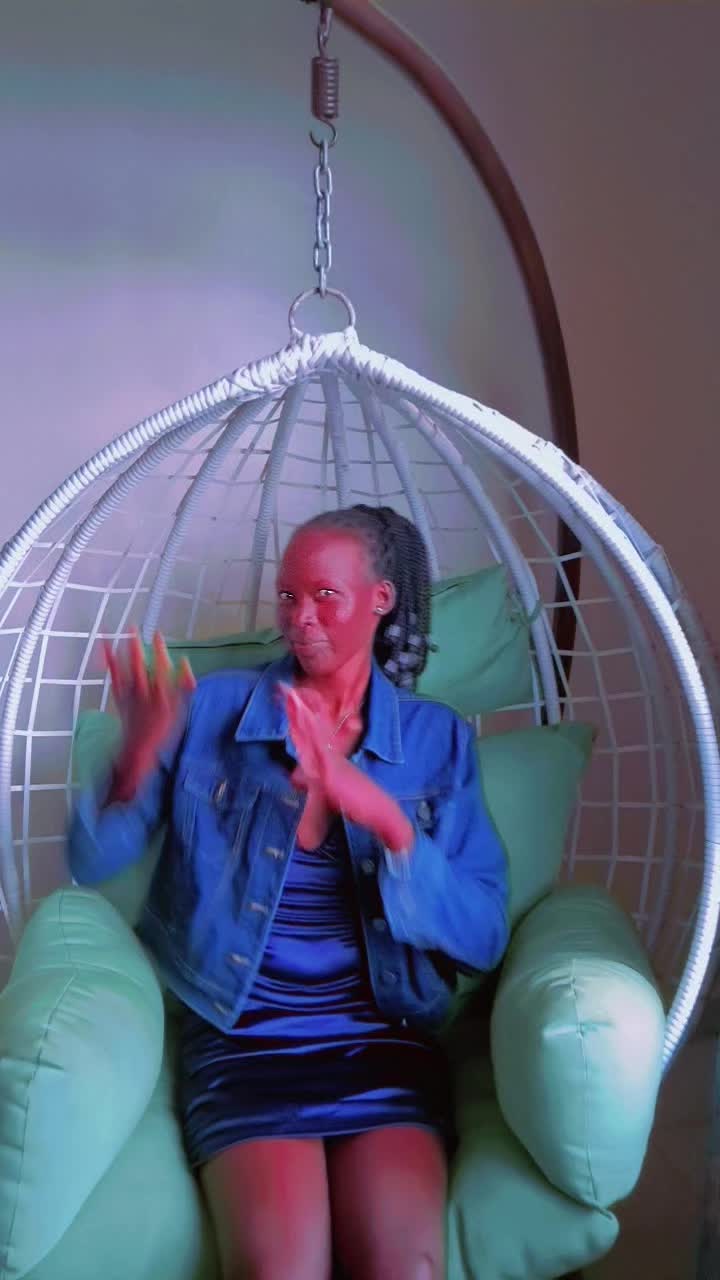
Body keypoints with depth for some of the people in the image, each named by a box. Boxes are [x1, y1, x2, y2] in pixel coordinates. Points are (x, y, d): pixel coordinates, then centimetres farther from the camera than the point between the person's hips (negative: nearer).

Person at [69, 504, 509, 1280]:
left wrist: (387, 820, -18)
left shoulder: (437, 740, 7)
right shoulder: (212, 710, 6)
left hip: (382, 1040, 1)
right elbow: (91, 864, 5)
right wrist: (134, 767, -16)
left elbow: (484, 936, -2)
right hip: (241, 1039, 0)